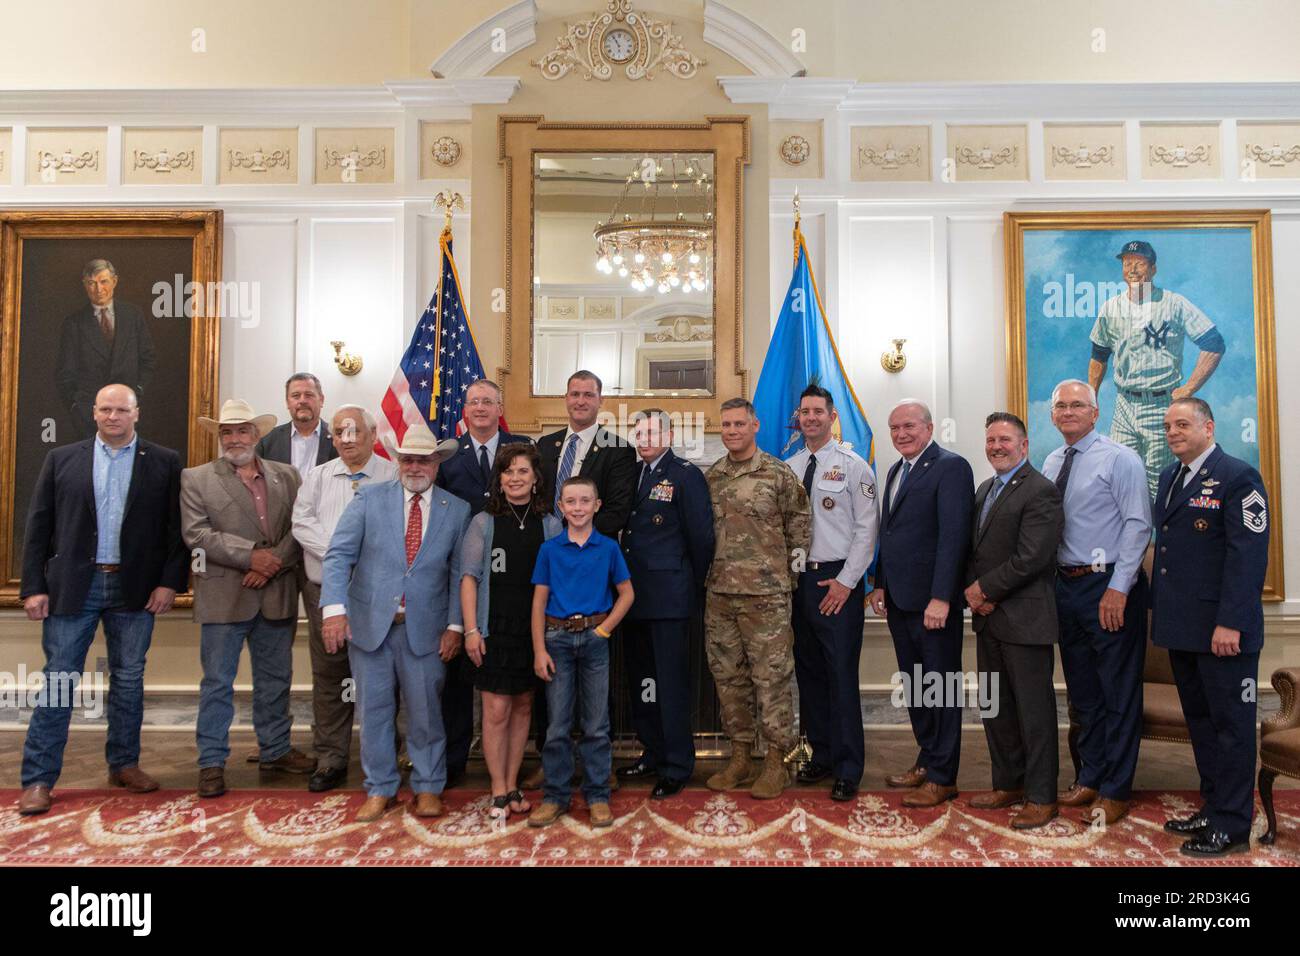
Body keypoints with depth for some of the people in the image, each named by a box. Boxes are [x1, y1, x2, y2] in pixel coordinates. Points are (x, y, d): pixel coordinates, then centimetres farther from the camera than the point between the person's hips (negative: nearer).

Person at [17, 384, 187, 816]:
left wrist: (170, 582, -7)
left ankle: (124, 764, 24)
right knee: (58, 680, 3)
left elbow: (176, 528, 0)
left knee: (129, 680, 10)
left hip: (135, 589, 0)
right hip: (72, 586, 0)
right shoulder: (61, 459, 5)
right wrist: (33, 586, -2)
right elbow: (38, 526, 4)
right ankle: (38, 779, 12)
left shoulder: (164, 463, 2)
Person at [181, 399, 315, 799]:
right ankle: (212, 762, 14)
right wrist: (250, 555, -17)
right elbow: (196, 533, -9)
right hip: (223, 597, -3)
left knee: (275, 679, 14)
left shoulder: (286, 476, 8)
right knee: (217, 683, 4)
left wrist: (274, 562, -14)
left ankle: (275, 750, 28)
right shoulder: (196, 479, 1)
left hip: (276, 596, 3)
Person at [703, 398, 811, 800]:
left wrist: (791, 571, 0)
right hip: (718, 593, 5)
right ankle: (740, 755, 24)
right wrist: (704, 571, 13)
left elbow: (799, 524, 1)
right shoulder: (710, 477, 9)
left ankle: (776, 761, 11)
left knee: (771, 677, -1)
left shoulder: (778, 473, -4)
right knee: (728, 676, 11)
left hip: (766, 594, -5)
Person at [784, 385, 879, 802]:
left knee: (841, 676, -4)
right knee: (808, 672, 11)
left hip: (838, 582, -5)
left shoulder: (853, 465, -3)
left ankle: (848, 771, 7)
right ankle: (821, 755, 25)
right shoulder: (788, 468, 10)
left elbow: (867, 528, -7)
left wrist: (846, 581, -11)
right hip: (798, 580, 5)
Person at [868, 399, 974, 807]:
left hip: (933, 602, -8)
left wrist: (941, 598, -23)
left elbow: (954, 535, -18)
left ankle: (943, 777, 15)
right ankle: (927, 761, 30)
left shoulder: (951, 467, -11)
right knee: (914, 687, 16)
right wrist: (881, 585, 11)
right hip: (899, 600, 8)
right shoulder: (896, 470, 15)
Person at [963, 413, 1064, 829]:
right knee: (995, 708, 15)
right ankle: (1008, 784, 29)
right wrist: (972, 590, -1)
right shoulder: (984, 490, 16)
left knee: (1034, 709, 2)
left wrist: (985, 589, -13)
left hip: (1024, 619, -8)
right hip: (988, 618, 8)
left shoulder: (1040, 491, -12)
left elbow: (1031, 557, -20)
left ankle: (1042, 796, 13)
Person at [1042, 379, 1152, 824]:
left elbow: (1138, 525, -13)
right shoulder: (1050, 464, 10)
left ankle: (1115, 791, 15)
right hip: (1066, 584, 6)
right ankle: (1088, 779, 29)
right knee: (1082, 691, 16)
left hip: (1110, 587, -6)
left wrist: (1118, 588, -18)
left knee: (1118, 692, 4)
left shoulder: (1119, 459, -8)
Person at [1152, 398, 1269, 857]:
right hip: (1182, 626, 8)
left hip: (1222, 629, -8)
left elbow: (1248, 556, -17)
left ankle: (1232, 827, 13)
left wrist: (1230, 623, -21)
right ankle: (1213, 807, 28)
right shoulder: (1170, 477, 14)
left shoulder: (1238, 477, -11)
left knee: (1230, 724, 3)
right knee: (1199, 720, 16)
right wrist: (1161, 607, 11)